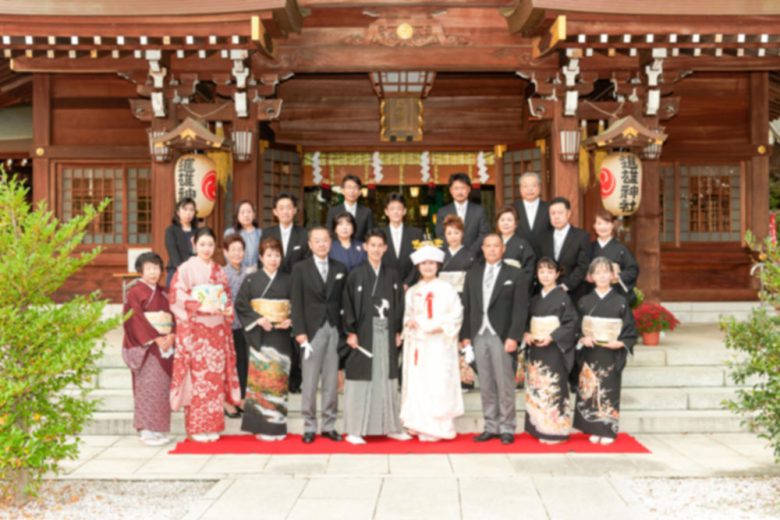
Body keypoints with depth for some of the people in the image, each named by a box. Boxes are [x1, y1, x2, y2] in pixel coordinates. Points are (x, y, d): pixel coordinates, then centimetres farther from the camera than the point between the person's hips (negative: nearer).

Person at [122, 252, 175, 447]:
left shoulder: (162, 293, 15)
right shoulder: (134, 292, -4)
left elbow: (172, 316, 12)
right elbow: (136, 320, -11)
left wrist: (171, 336, -6)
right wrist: (156, 338, -15)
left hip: (165, 345, 6)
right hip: (145, 346, -6)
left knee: (163, 387, 6)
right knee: (148, 386, -8)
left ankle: (158, 429, 13)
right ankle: (147, 430, -3)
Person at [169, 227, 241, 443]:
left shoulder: (219, 271, 16)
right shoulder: (185, 269, -1)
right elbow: (176, 298, -9)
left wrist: (227, 309, -1)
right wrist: (201, 307, -19)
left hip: (217, 330, 5)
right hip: (194, 330, -5)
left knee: (215, 377, 4)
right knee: (197, 376, -7)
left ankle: (212, 426, 12)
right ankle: (197, 428, 2)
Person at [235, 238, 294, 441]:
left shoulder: (288, 281, 8)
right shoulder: (251, 280, 2)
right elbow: (241, 305, -1)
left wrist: (290, 321, -10)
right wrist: (258, 319, -14)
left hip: (281, 337, 2)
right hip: (259, 336, -2)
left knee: (279, 380, 4)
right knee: (260, 379, -3)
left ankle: (277, 425, 13)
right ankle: (262, 426, 4)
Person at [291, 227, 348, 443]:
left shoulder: (340, 269, 10)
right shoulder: (300, 268, 3)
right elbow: (296, 303, -2)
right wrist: (300, 332, -9)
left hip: (335, 330, 2)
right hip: (312, 330, -2)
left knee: (332, 381, 6)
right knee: (310, 382, 2)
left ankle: (329, 425, 14)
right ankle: (309, 426, 10)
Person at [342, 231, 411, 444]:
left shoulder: (392, 275, 9)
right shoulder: (356, 275, -1)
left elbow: (399, 305, 10)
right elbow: (348, 305, -2)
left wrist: (398, 332, 5)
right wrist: (351, 332, -9)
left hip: (387, 334, 3)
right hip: (364, 333, -3)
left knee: (387, 379, 9)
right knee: (361, 380, 0)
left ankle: (391, 426, 19)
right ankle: (355, 430, 7)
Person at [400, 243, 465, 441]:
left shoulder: (446, 288, 1)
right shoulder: (412, 291, 15)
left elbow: (456, 314, -4)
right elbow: (408, 314, 20)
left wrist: (441, 327, -17)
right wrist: (408, 322, -2)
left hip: (439, 344, -4)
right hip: (417, 344, 4)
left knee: (438, 384, -6)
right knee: (417, 382, 1)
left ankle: (437, 427, 0)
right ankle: (420, 425, 8)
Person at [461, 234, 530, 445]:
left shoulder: (515, 275, 2)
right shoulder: (473, 274, 14)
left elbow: (520, 309, -4)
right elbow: (467, 307, 12)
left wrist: (513, 337, -13)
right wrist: (466, 336, 5)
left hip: (502, 336, -4)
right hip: (478, 335, 4)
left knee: (505, 385, -1)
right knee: (486, 386, 7)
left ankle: (507, 428, 9)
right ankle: (491, 427, 15)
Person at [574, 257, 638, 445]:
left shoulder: (620, 302, 1)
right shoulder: (584, 301, 6)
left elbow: (630, 330, 2)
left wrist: (620, 343, -13)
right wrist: (582, 338, -11)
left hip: (612, 355, -1)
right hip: (589, 354, 2)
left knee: (609, 391, 0)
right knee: (590, 390, 1)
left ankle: (608, 431, 10)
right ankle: (594, 430, 12)